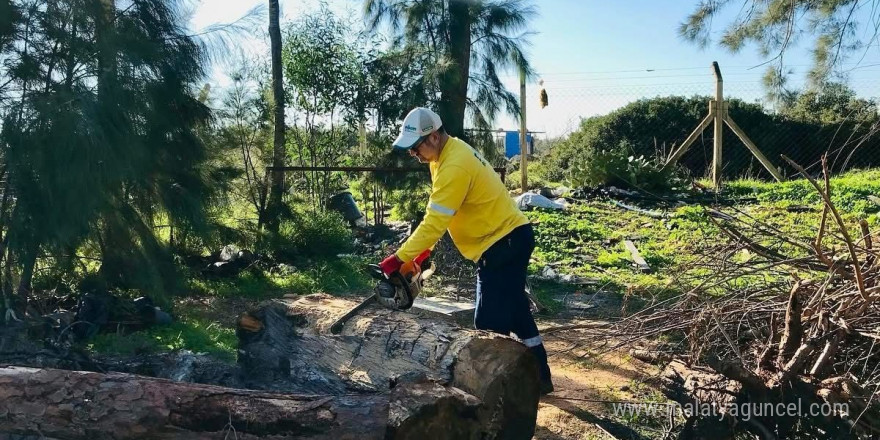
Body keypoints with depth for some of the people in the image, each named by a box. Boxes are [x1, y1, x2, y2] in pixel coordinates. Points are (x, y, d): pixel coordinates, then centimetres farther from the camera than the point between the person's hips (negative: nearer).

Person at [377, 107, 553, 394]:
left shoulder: (454, 166, -24)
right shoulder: (449, 151, 7)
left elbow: (434, 222, -26)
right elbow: (436, 218, 13)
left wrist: (399, 259, -22)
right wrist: (424, 249, 8)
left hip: (503, 244, -11)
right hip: (509, 240, 11)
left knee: (490, 325, -7)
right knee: (515, 311, 19)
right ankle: (539, 377, 31)